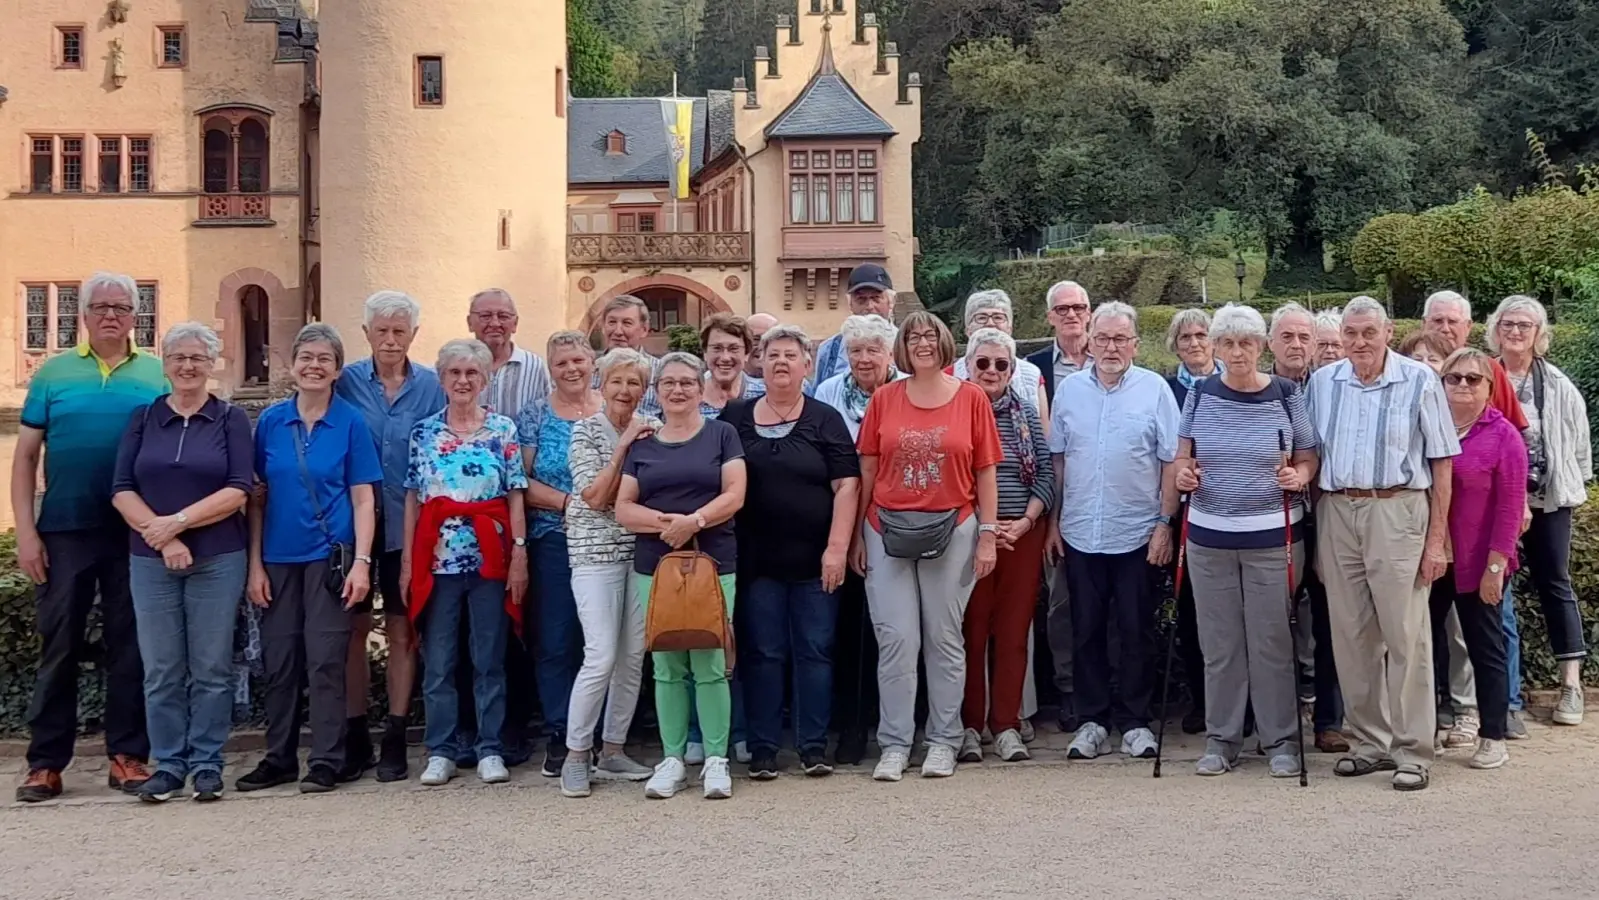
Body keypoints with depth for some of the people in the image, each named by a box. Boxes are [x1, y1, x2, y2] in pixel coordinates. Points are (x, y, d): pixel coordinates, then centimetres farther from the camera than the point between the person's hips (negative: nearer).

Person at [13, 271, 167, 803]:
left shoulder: (157, 376, 6)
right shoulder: (53, 374, 7)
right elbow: (26, 456, 6)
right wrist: (25, 531, -2)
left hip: (136, 535, 0)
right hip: (64, 533, 0)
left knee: (130, 647, 6)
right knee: (59, 646, 4)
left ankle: (128, 755, 13)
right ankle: (46, 762, 10)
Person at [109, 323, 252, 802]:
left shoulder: (231, 419, 3)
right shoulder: (143, 419, 8)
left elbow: (238, 491, -6)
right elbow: (121, 490, 1)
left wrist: (178, 521, -15)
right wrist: (162, 538, -12)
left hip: (218, 560, -2)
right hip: (151, 561, 2)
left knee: (211, 668, 2)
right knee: (161, 670, 3)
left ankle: (207, 764, 10)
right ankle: (168, 764, 12)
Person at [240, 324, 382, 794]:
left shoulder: (351, 422, -1)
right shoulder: (271, 421, 5)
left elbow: (363, 498, -2)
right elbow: (258, 496, 7)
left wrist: (361, 561, -11)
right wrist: (255, 563, 2)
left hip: (329, 556, -3)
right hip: (279, 557, 3)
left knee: (325, 661, -2)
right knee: (279, 661, 8)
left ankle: (326, 762, 5)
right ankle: (279, 758, 20)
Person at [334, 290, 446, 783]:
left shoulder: (430, 386, 2)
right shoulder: (347, 382, 1)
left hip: (407, 524, 0)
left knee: (401, 629, 5)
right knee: (355, 627, 4)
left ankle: (395, 738, 13)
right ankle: (354, 736, 14)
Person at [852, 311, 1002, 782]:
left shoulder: (971, 398, 2)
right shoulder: (884, 399, 5)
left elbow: (986, 472, 3)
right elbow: (866, 470, 7)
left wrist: (988, 534, -1)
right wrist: (857, 534, 5)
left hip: (952, 530, -1)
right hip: (888, 531, 1)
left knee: (945, 638, 6)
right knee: (896, 638, -1)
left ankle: (943, 742, 16)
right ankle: (894, 745, 6)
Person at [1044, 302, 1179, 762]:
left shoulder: (1154, 389, -2)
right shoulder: (1070, 389, 5)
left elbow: (1171, 461, -2)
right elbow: (1057, 459, 9)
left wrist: (1165, 522, -7)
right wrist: (1053, 521, 6)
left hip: (1137, 533, -2)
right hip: (1079, 533, 2)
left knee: (1136, 632, 5)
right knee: (1086, 630, 8)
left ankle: (1134, 720, 16)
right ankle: (1092, 719, 17)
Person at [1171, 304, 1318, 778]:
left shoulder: (1286, 395, -1)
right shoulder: (1201, 395, 4)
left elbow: (1309, 459, 4)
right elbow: (1182, 457, 11)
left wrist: (1299, 476, -17)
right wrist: (1183, 474, -10)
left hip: (1273, 536, -2)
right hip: (1209, 536, 2)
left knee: (1272, 641, 2)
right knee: (1219, 642, 8)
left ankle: (1280, 739, 14)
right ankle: (1221, 738, 18)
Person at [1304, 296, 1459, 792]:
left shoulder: (1419, 381, -1)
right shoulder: (1323, 382, 10)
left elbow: (1442, 462, -1)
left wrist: (1437, 539, -6)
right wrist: (1313, 528, 8)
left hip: (1396, 512, -4)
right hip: (1337, 513, 4)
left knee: (1406, 635, -4)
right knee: (1351, 636, 8)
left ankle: (1412, 752, 3)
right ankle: (1371, 743, 19)